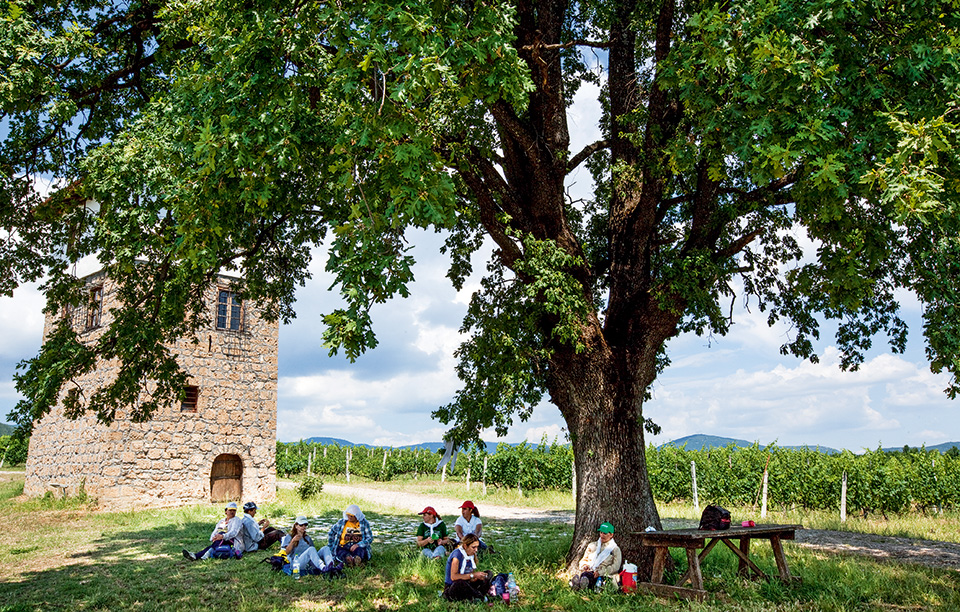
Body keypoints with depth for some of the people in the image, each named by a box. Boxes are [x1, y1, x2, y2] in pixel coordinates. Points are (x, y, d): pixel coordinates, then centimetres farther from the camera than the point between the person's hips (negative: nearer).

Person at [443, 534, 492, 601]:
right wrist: (473, 575, -26)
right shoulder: (457, 555, -20)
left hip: (465, 587, 8)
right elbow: (453, 577, -29)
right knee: (460, 582, -42)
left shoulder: (472, 555, 4)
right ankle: (481, 597, -19)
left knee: (488, 574, 3)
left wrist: (478, 576, -14)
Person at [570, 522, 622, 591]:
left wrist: (600, 572, -14)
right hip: (588, 571, 4)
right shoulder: (592, 545, 26)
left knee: (586, 575, -40)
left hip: (602, 576, -4)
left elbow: (615, 567, -1)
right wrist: (584, 566, 1)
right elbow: (584, 559, 27)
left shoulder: (615, 549, 13)